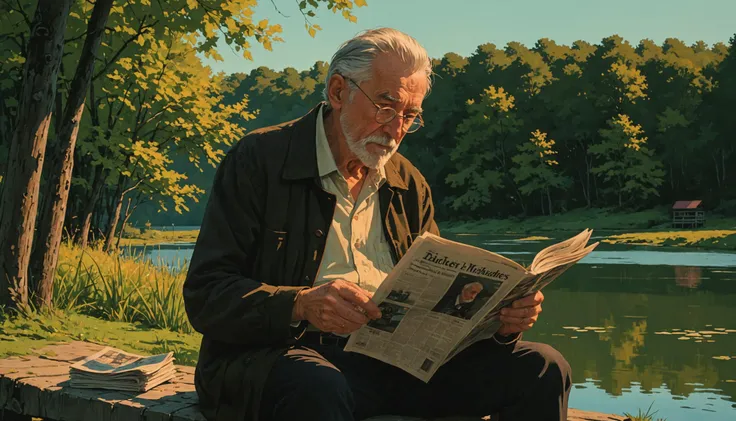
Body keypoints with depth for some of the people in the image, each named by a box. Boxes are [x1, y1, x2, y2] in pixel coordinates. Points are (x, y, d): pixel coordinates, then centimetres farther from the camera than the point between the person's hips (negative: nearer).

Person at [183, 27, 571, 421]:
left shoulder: (410, 185, 16)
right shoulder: (258, 160, -1)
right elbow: (205, 295, -8)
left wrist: (500, 317, -5)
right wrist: (301, 304, -27)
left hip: (395, 357, 5)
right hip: (290, 355, -5)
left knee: (542, 368, -12)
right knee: (318, 387, -41)